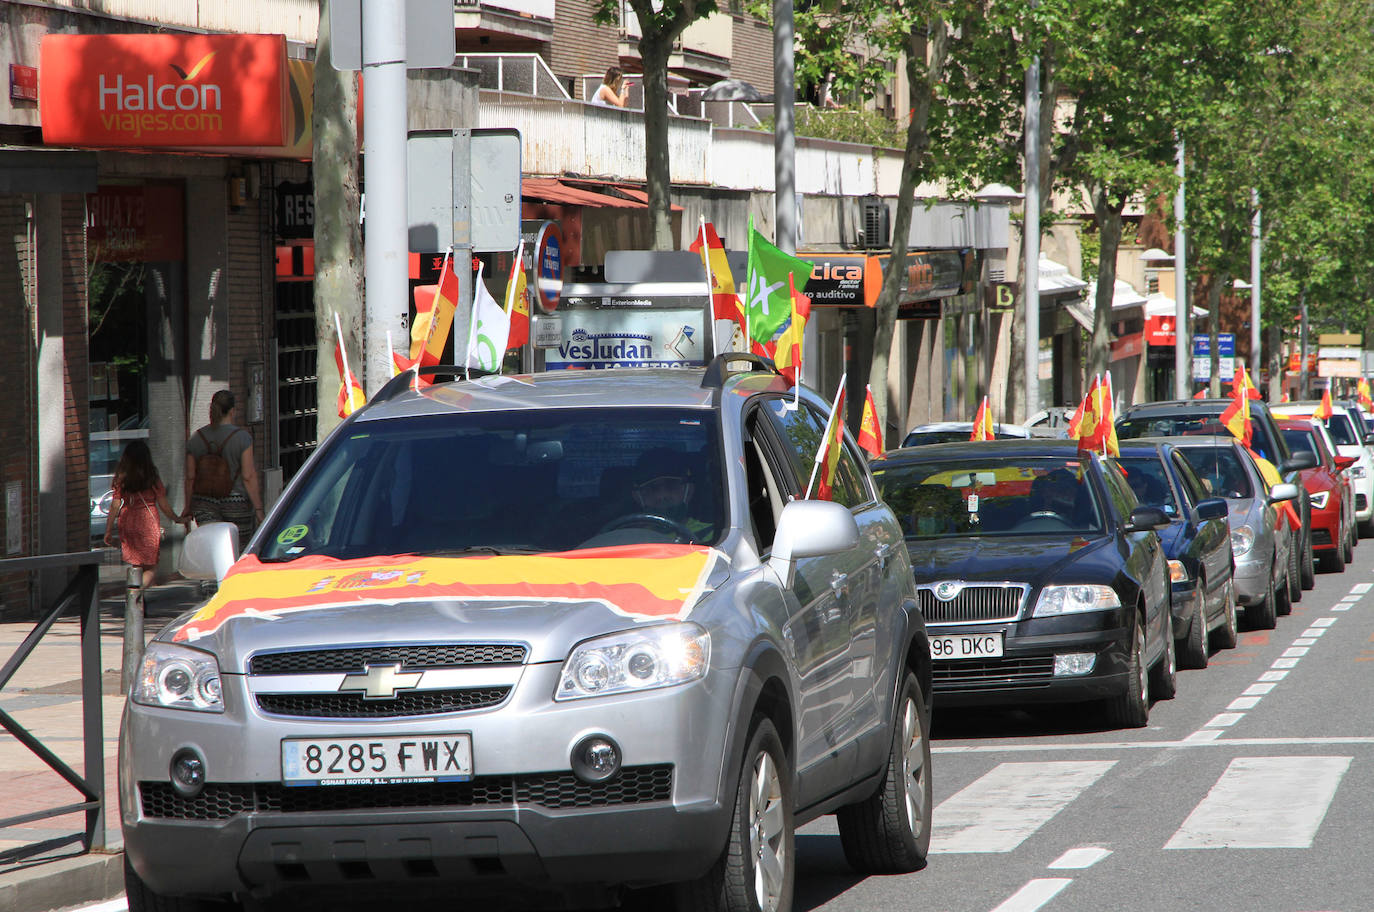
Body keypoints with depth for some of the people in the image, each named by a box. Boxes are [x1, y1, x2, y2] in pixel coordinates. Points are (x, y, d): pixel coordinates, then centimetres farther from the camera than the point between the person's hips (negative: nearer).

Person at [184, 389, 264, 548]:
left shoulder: (196, 438, 1)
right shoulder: (242, 437, -10)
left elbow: (190, 478, 4)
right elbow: (249, 477, -13)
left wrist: (188, 508, 14)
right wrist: (258, 509, -8)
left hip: (205, 505, 3)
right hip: (237, 503, -3)